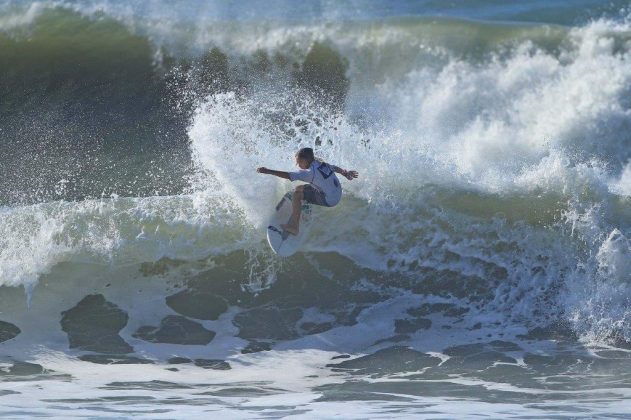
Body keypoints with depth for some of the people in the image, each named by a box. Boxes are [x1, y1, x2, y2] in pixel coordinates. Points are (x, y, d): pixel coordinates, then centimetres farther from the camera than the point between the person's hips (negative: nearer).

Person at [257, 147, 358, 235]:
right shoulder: (322, 164, 5)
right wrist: (345, 173, 43)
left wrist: (268, 171, -25)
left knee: (297, 194, -14)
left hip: (329, 201, -10)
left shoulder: (310, 172, -21)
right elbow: (335, 168, 24)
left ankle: (294, 226, -13)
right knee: (299, 188, 23)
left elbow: (288, 176, -26)